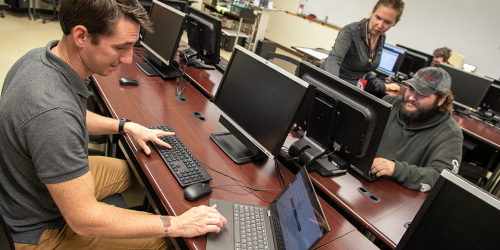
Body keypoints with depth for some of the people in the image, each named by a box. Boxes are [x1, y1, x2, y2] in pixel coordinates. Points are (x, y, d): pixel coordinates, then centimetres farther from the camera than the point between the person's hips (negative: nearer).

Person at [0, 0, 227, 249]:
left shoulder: (41, 56, -12)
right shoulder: (52, 112, -42)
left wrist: (126, 127, 5)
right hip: (43, 228, -8)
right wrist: (175, 225, -29)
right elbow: (83, 220, -34)